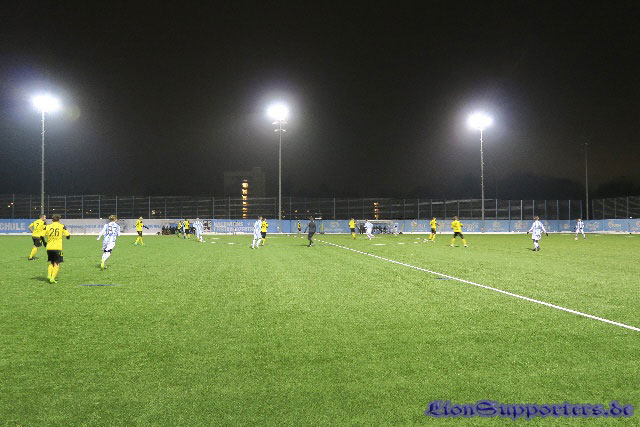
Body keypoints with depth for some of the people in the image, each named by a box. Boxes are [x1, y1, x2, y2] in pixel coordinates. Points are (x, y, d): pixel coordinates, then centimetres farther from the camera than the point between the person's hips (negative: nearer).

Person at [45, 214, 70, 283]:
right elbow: (68, 236, 2)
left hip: (49, 248, 3)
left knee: (52, 263, 21)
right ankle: (52, 278, -13)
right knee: (57, 264, 1)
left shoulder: (48, 227, 5)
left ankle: (49, 275, 1)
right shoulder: (62, 226, 0)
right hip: (57, 248, -3)